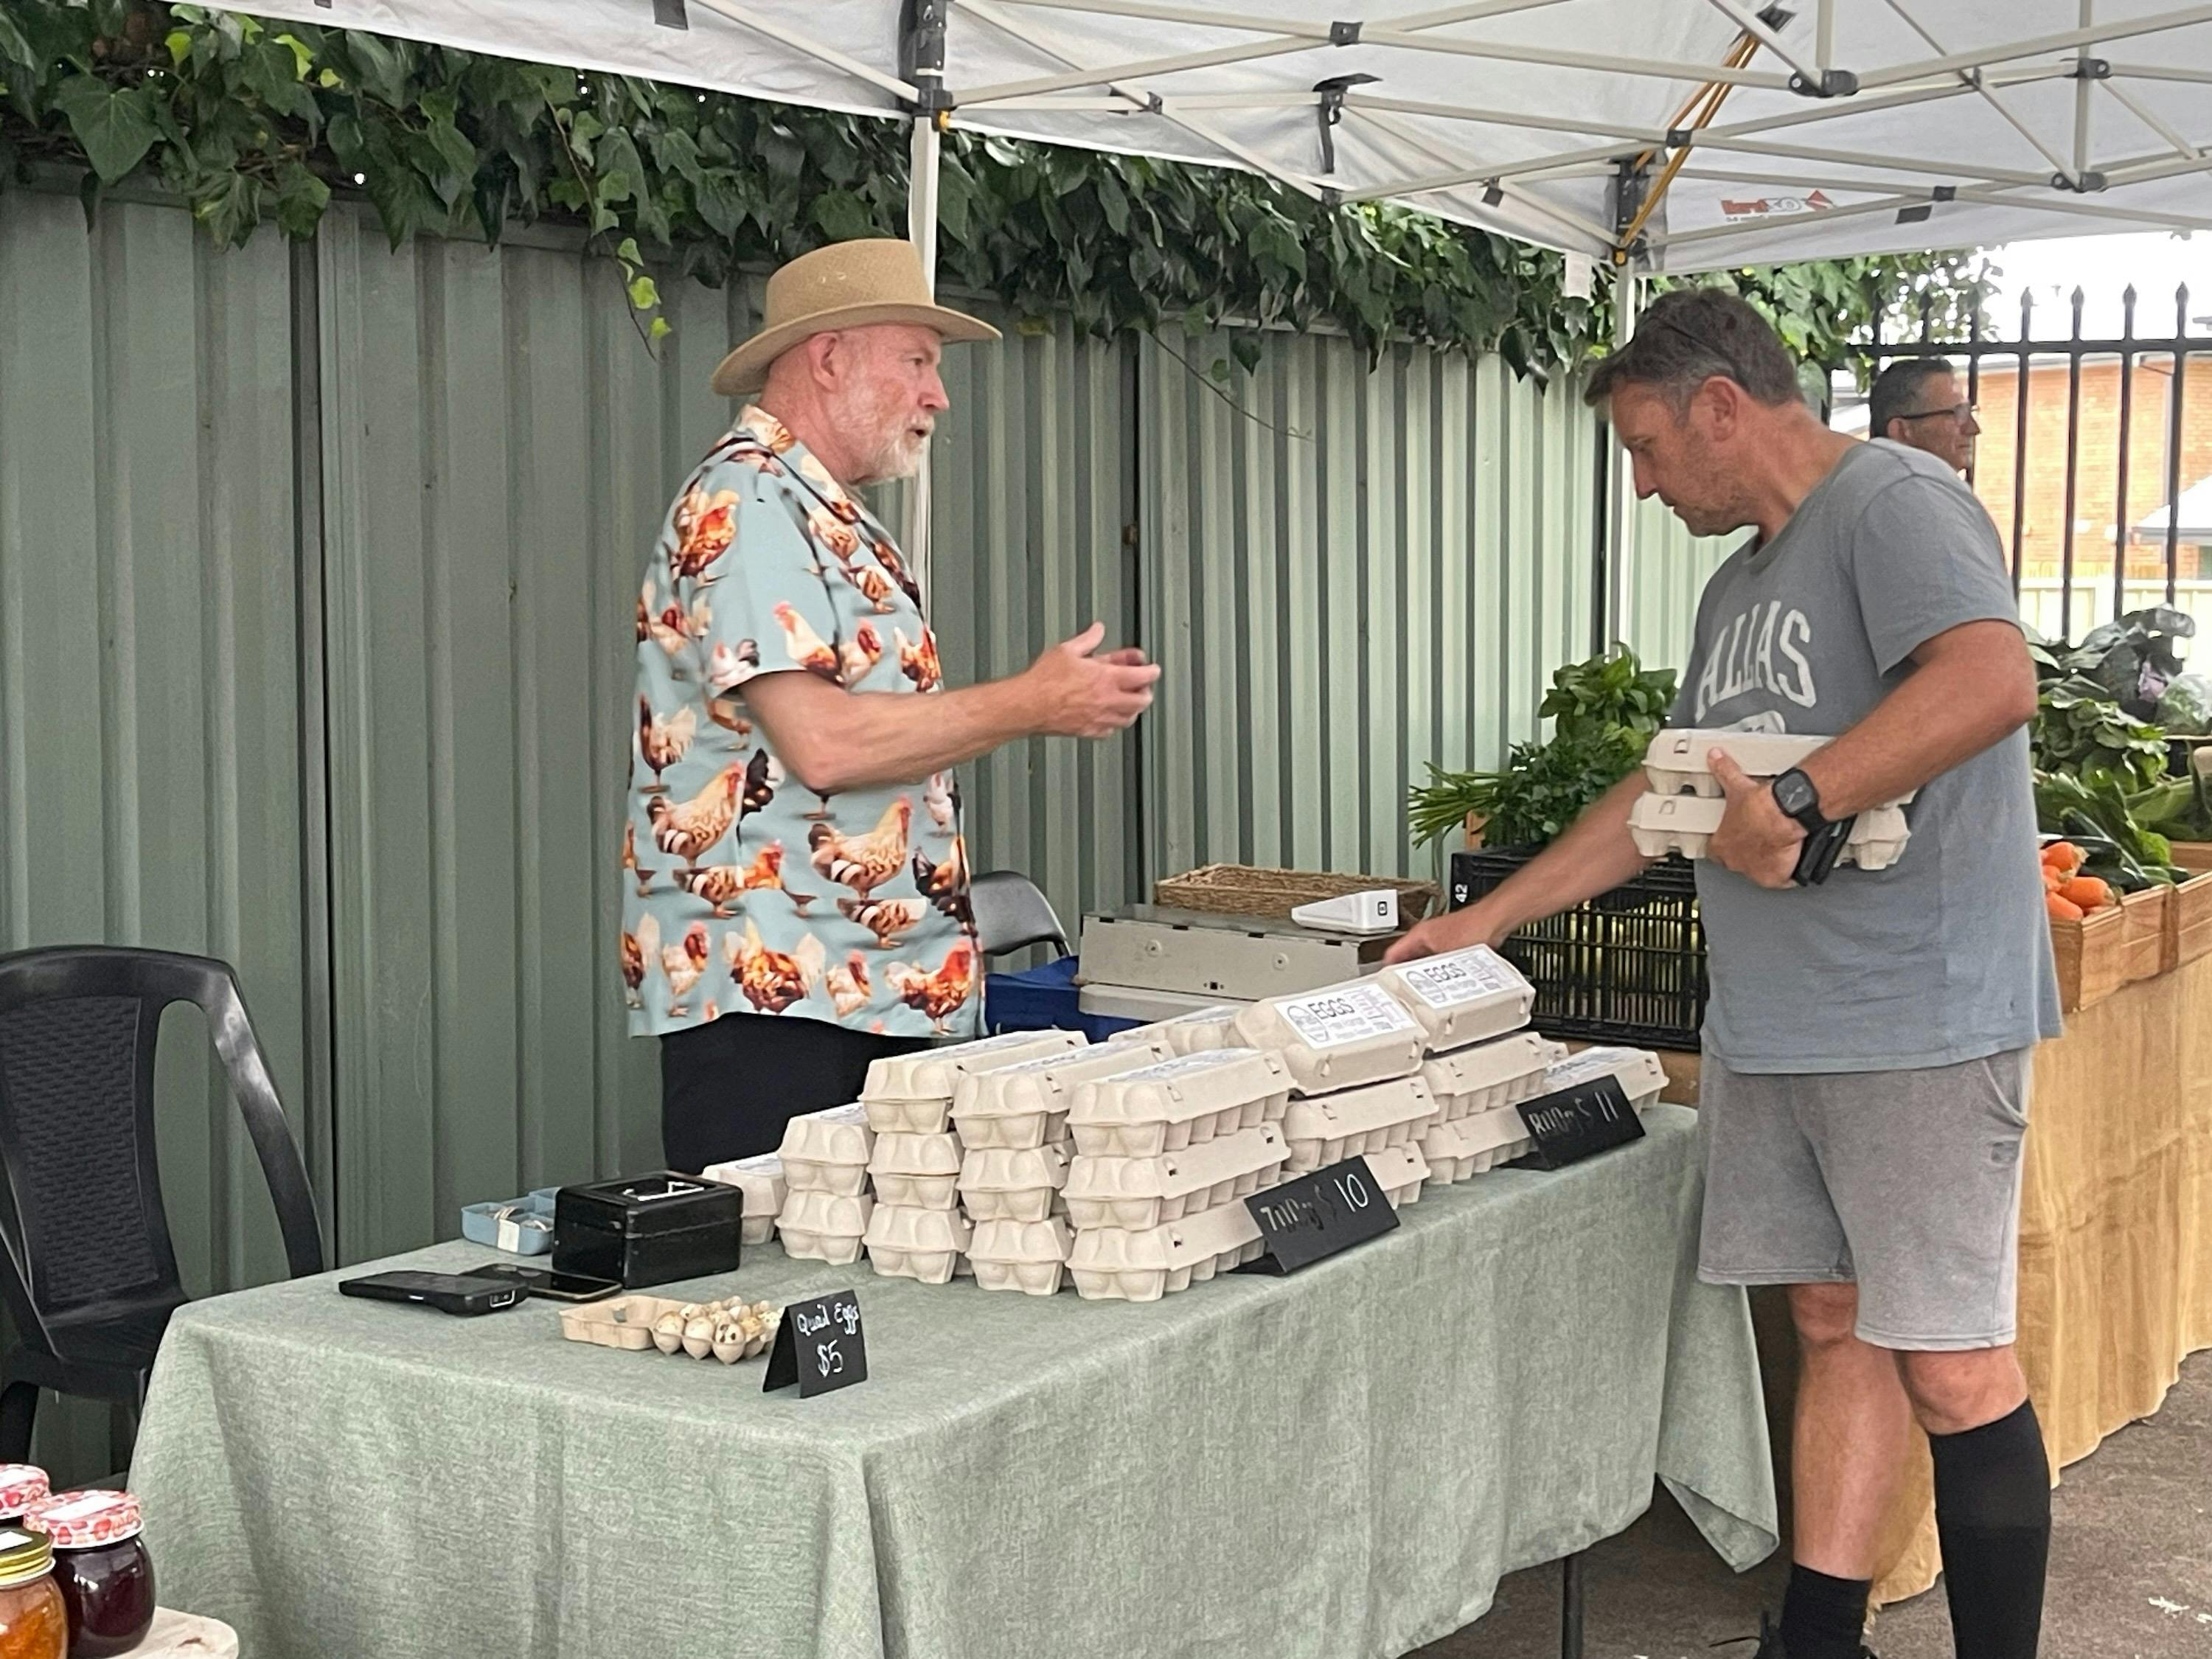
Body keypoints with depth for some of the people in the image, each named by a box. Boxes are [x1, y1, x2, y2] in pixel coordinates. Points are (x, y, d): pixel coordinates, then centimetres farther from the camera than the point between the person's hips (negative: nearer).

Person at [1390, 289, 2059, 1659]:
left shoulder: (1893, 504, -9)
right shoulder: (1741, 585, 21)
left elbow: (1994, 679, -27)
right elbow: (1671, 795, 26)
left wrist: (1796, 805, -27)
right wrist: (1489, 921, 25)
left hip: (1917, 1020, -9)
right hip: (1769, 1023, 9)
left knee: (1951, 1365, -3)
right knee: (1835, 1328, 12)